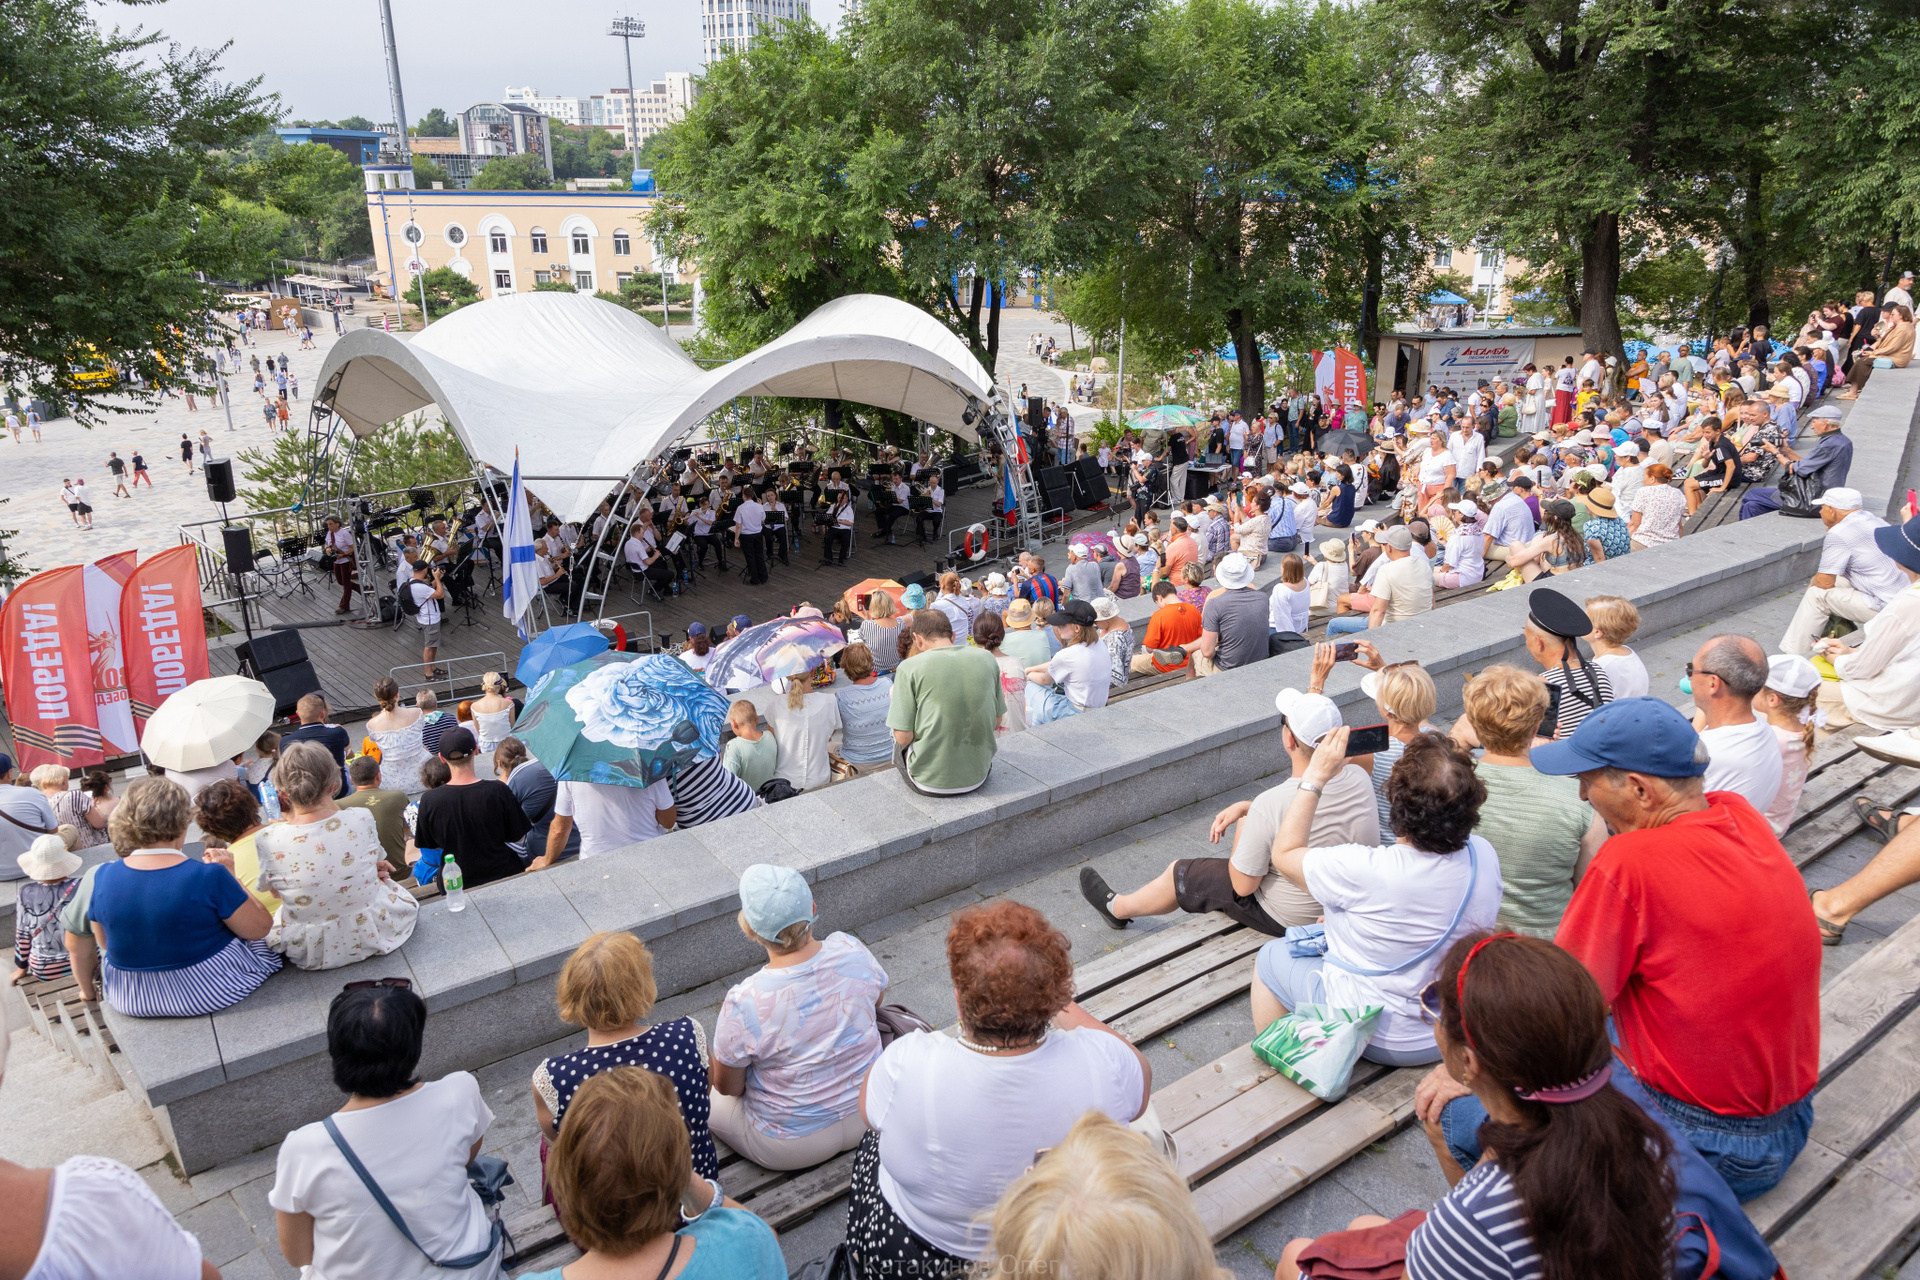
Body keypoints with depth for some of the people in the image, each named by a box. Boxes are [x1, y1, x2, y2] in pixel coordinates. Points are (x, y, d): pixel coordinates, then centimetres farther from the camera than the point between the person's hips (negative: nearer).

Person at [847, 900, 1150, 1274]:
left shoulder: (907, 1065, -36)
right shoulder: (1099, 1062, -33)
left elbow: (871, 1108, -9)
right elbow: (1140, 1083, -5)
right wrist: (1065, 1009, 1)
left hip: (908, 1258, -1)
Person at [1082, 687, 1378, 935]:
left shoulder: (1271, 804, -35)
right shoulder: (1360, 779, -16)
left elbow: (1243, 886, -21)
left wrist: (1243, 815, -7)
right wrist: (1244, 807, 1)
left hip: (1287, 919, -6)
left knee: (1180, 874, 15)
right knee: (1249, 820, 26)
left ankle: (1117, 908, 45)